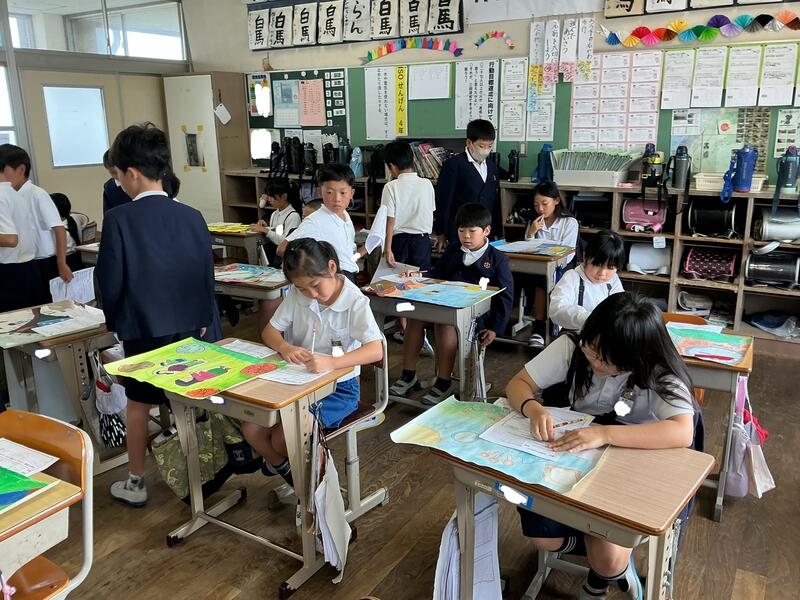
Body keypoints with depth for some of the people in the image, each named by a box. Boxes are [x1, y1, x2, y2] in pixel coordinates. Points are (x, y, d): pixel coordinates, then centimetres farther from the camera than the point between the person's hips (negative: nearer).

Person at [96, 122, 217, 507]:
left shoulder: (119, 219, -16)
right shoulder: (192, 217, -6)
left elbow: (111, 282, -11)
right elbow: (207, 274, 1)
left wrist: (115, 320, 7)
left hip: (144, 330, -3)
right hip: (191, 327, 4)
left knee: (139, 407, 13)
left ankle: (135, 484, 26)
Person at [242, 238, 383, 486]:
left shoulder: (355, 302, -17)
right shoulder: (297, 294, -4)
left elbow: (376, 350, -29)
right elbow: (269, 331, 2)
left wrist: (331, 362, -46)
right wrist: (284, 347, -23)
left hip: (338, 387, -5)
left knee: (284, 438, -20)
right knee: (251, 429, -10)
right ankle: (281, 465, 21)